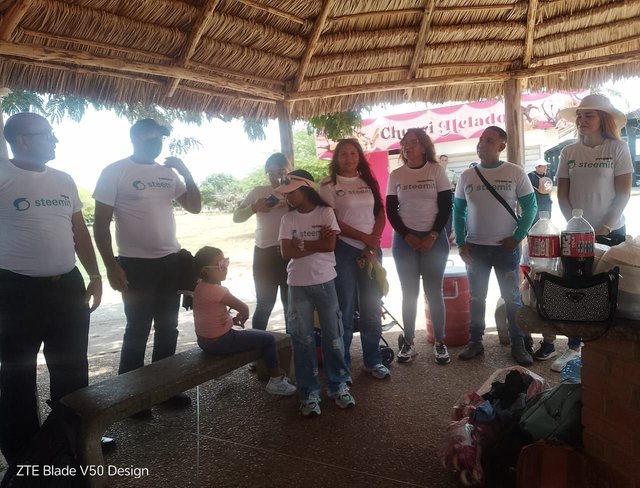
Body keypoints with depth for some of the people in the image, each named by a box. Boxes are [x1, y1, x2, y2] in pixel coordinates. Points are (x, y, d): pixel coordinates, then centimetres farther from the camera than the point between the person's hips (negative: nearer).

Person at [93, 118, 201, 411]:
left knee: (168, 328, 13)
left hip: (171, 261, 6)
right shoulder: (115, 172, -8)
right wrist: (111, 265, -16)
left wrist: (186, 173, -3)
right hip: (135, 264, -5)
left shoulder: (168, 173, 8)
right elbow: (101, 223, -9)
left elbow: (195, 207, 10)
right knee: (137, 330, 3)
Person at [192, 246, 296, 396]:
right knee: (268, 339, 0)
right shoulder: (216, 290, -25)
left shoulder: (201, 286, 4)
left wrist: (232, 319, 2)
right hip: (220, 342, -10)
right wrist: (241, 318, 2)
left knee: (258, 333, 26)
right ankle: (276, 381, 13)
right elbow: (243, 308, -21)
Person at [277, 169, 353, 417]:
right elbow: (286, 252, -7)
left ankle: (338, 385, 23)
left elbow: (330, 245, -12)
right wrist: (317, 244, -11)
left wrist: (301, 243, -9)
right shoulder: (288, 218, 4)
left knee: (333, 336, 7)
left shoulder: (325, 212, -1)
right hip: (298, 285, 1)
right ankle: (309, 393, 16)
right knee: (303, 340, 5)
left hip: (325, 282, -1)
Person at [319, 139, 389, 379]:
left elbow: (380, 213, 7)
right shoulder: (328, 185, -1)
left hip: (372, 250, 4)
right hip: (344, 250, -4)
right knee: (345, 308, 2)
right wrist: (364, 238, -11)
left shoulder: (369, 182, 11)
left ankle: (373, 360, 20)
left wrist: (374, 243, -7)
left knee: (372, 306, 8)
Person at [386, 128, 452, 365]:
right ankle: (408, 343, 12)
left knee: (434, 292, 2)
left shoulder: (437, 170, 1)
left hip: (434, 239, -1)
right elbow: (391, 211, 3)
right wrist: (408, 237, -8)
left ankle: (440, 343, 12)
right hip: (404, 240, 1)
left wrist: (432, 237, -11)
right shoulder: (396, 175, 5)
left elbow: (446, 206, -2)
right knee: (409, 293, 4)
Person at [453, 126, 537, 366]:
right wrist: (461, 243, 0)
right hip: (475, 247, 2)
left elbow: (530, 206, -2)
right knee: (476, 297, 11)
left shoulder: (515, 173, -3)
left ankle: (519, 344, 19)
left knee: (512, 298, 6)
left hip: (506, 247, -2)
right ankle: (475, 342, 22)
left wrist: (517, 237, -9)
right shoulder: (466, 175, 4)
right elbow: (458, 210, 7)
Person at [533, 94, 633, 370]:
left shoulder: (618, 148, -4)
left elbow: (623, 193, -7)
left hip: (612, 232, -2)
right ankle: (574, 347, 16)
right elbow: (562, 195, 3)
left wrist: (605, 227, -14)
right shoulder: (568, 152, 3)